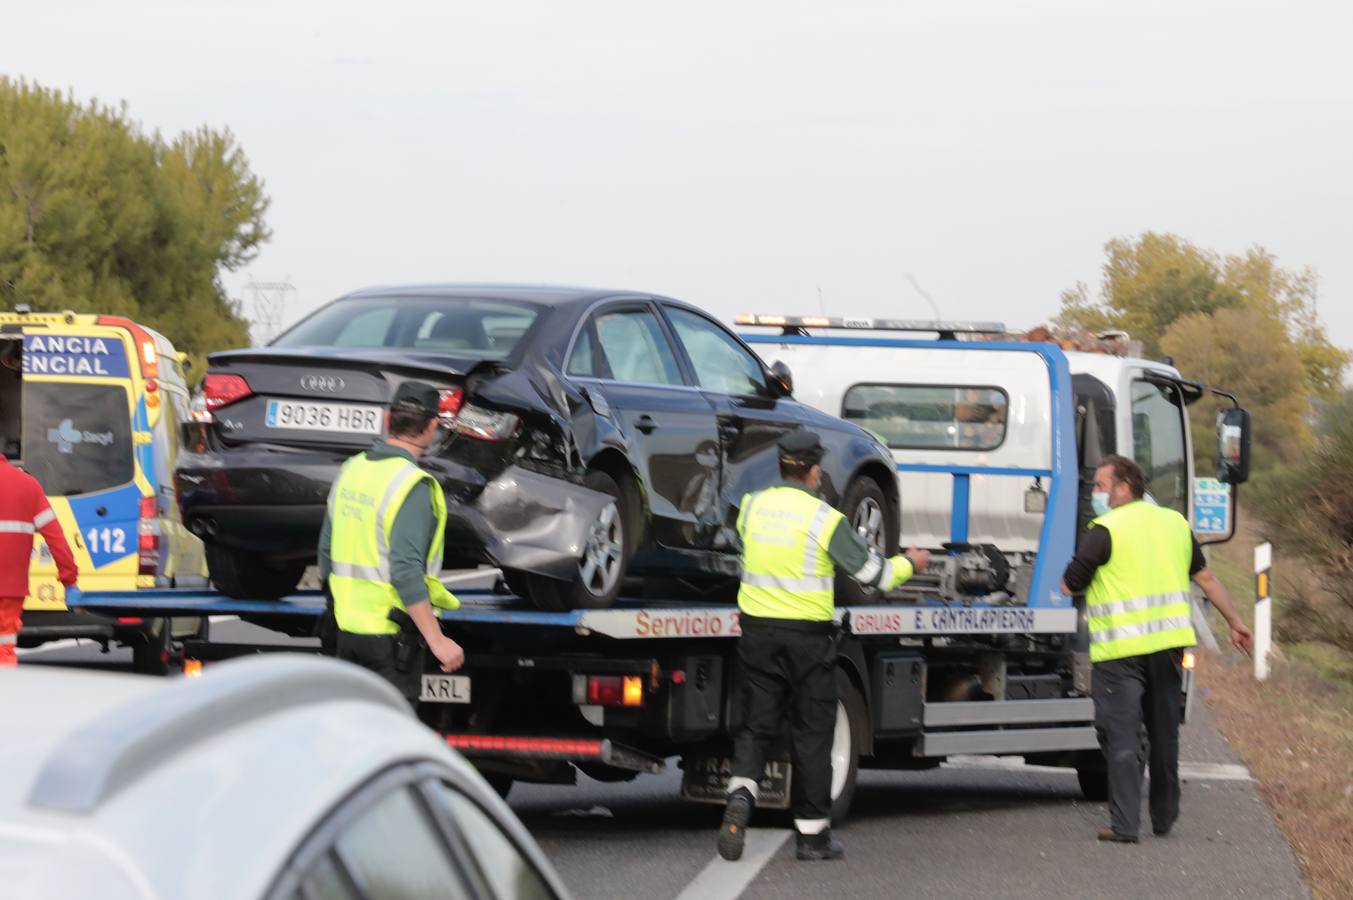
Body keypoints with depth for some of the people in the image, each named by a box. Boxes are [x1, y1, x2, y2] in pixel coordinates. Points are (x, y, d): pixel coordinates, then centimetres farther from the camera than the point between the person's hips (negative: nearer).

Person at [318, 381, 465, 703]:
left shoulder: (351, 470, 7)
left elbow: (326, 551, 14)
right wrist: (437, 640, -22)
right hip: (390, 634, -8)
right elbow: (406, 572, -24)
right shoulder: (414, 486, -18)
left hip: (347, 626, 8)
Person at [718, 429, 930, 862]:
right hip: (807, 636, -3)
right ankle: (813, 834, 12)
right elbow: (874, 574, -6)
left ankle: (741, 791, -20)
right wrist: (909, 563, 15)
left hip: (757, 630, 3)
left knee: (756, 724, 9)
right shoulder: (824, 519, -11)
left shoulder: (753, 506, 1)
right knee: (811, 733, 7)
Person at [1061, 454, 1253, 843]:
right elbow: (1206, 578, 18)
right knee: (1165, 734, 17)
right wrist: (1235, 621, 27)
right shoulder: (1175, 523, 12)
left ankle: (1125, 824, -10)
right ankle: (1164, 818, 26)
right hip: (1168, 644, 6)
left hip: (1119, 650, -6)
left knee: (1120, 736, -4)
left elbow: (1068, 587, -7)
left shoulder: (1106, 531, -8)